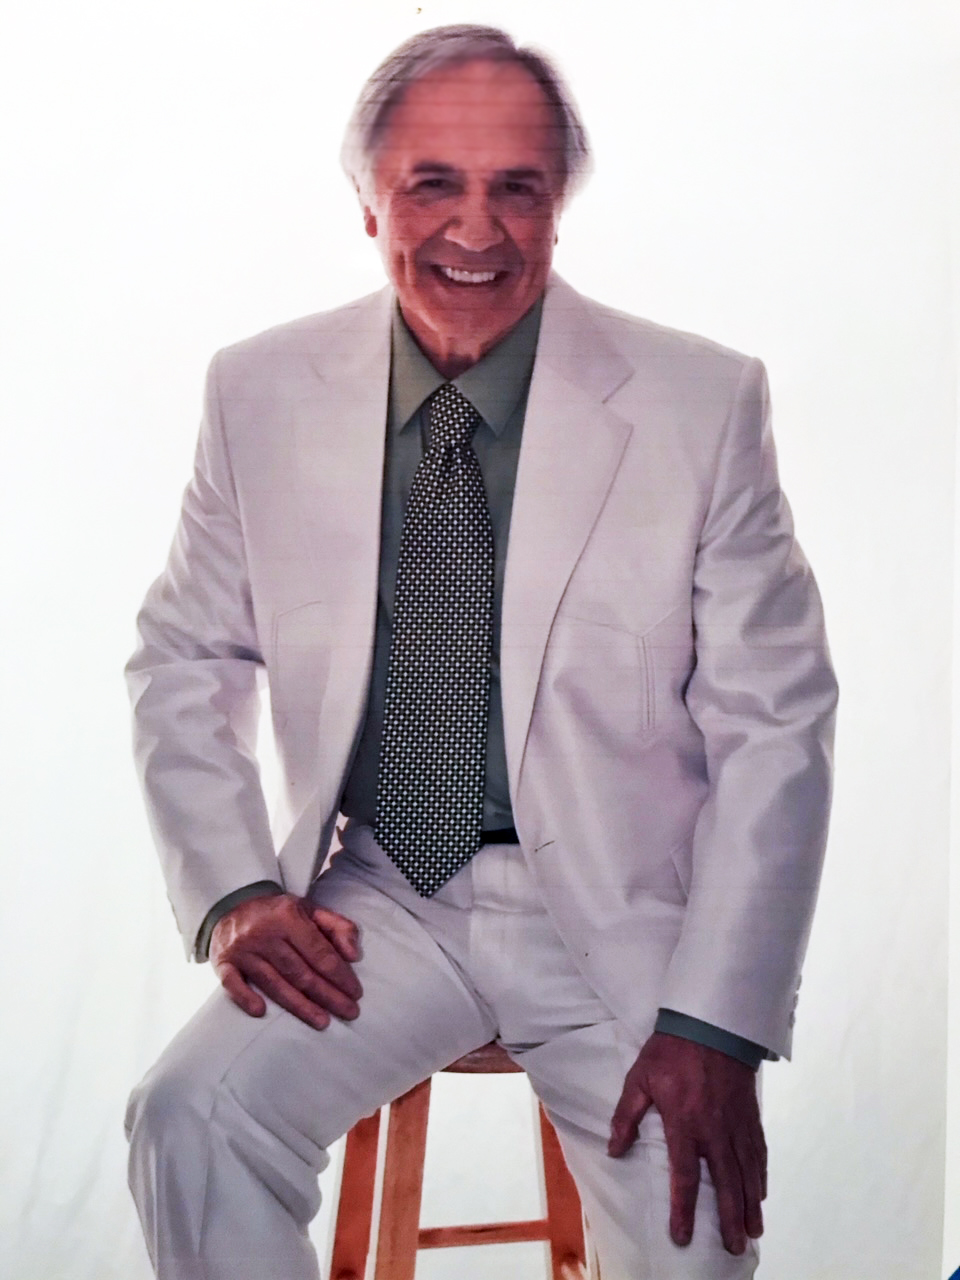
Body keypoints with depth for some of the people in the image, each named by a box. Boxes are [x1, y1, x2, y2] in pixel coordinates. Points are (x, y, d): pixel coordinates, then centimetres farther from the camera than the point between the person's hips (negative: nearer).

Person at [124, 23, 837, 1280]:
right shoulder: (262, 393, -1)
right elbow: (185, 660, 8)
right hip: (373, 902, 2)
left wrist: (715, 1023, -13)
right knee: (190, 1117, -21)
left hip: (610, 908, -1)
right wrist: (232, 887, -7)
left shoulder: (702, 402, -8)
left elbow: (773, 725, -6)